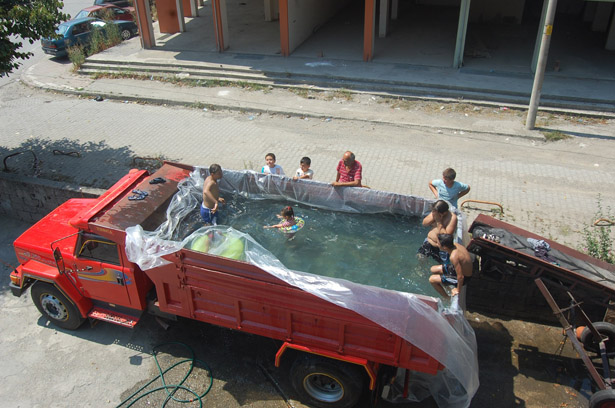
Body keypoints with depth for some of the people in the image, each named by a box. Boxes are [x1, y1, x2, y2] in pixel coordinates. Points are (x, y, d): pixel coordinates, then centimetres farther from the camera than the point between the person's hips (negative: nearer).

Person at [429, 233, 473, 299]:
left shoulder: (454, 257, -38)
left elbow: (460, 277, -32)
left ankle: (447, 299, 13)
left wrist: (458, 290, -15)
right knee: (433, 270, 15)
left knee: (432, 279, -5)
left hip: (465, 277, -8)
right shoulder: (454, 244, -15)